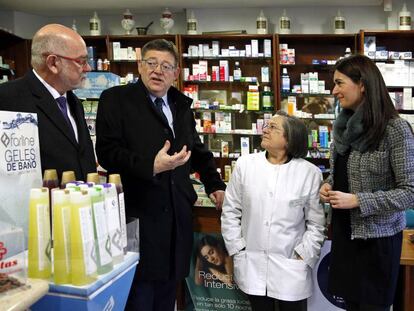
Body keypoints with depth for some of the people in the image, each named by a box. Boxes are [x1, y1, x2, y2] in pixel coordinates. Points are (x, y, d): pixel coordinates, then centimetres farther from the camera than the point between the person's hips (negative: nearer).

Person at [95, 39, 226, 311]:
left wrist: (215, 185, 18)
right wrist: (151, 166, -23)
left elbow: (197, 149, 25)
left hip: (177, 215, 6)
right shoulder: (116, 99, -3)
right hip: (138, 215, -5)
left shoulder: (181, 104, 16)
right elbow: (107, 151, -12)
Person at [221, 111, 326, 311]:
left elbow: (316, 223, -1)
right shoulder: (244, 164, 0)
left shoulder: (310, 172, -5)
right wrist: (237, 251, 1)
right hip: (252, 266, 2)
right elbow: (231, 212, 4)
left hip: (291, 268, -1)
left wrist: (302, 257, -6)